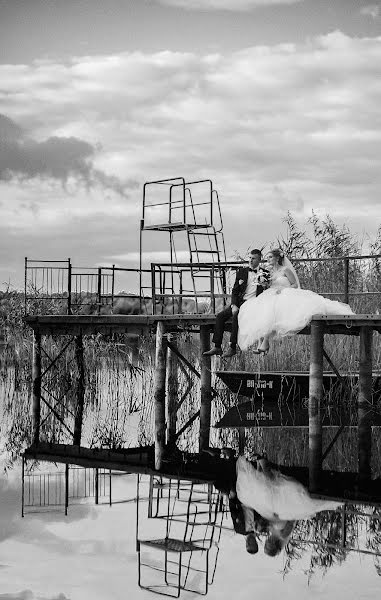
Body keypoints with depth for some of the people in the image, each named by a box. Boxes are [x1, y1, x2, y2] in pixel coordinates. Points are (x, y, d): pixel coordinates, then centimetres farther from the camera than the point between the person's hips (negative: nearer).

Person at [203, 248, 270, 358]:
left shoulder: (265, 273, 5)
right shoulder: (242, 271, 13)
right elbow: (235, 291, 11)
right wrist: (234, 306, -4)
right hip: (240, 302, 5)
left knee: (236, 316, -31)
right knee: (220, 316, -12)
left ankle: (232, 347, -28)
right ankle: (217, 347, -11)